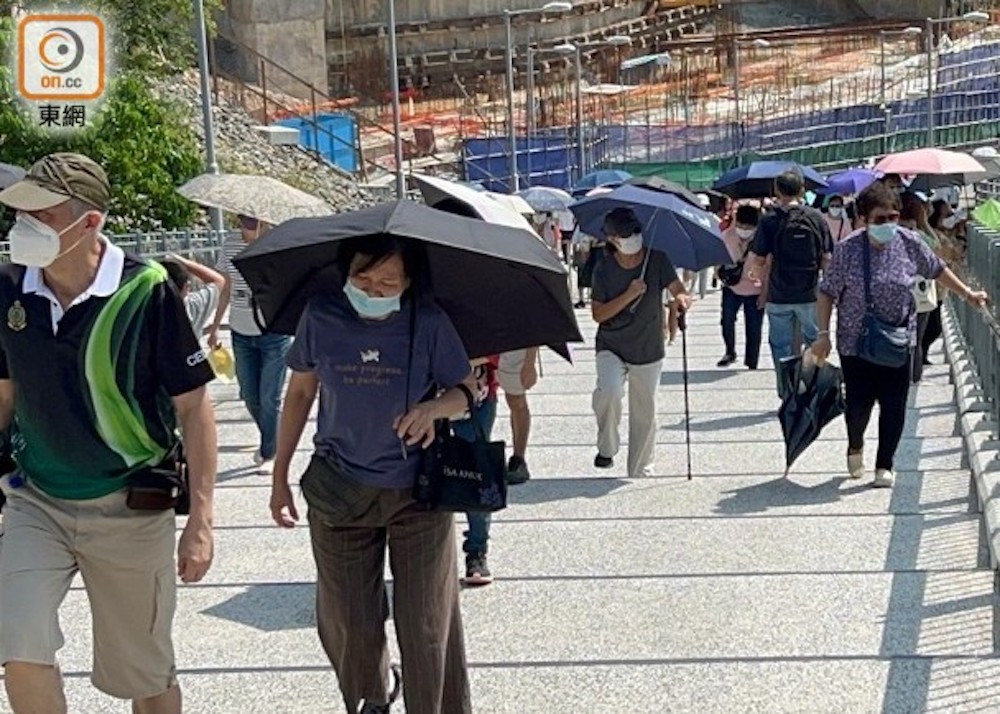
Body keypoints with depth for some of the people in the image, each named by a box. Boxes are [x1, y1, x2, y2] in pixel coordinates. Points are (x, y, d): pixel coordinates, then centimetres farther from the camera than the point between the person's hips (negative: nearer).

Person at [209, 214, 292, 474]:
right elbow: (227, 288, 12)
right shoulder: (230, 245, 1)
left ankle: (269, 453, 17)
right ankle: (268, 440, 37)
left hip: (274, 333, -5)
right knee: (249, 396, 14)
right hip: (242, 333, 5)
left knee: (269, 398, 1)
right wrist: (216, 326, 14)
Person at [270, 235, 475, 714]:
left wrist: (432, 408, -25)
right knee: (349, 622, 12)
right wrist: (280, 474, 8)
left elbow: (467, 391, -1)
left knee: (425, 624, 2)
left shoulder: (428, 322, -11)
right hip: (339, 491, 2)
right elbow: (299, 393, 6)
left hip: (417, 494, -2)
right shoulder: (321, 317, -7)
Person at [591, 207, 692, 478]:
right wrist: (630, 295, -22)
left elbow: (678, 289, -16)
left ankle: (640, 472, 29)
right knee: (609, 391, -30)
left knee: (645, 414, 11)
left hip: (648, 352, 2)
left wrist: (682, 298, -40)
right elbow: (598, 314, -11)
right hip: (611, 348, -2)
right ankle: (607, 448, -7)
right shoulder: (604, 270, -9)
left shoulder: (657, 261, -7)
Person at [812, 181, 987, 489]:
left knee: (894, 405, 0)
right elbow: (828, 292, -6)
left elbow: (937, 270, 13)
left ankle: (884, 465, 16)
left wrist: (967, 294, 16)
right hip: (856, 342, -2)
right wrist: (823, 334, -10)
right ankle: (855, 446, 34)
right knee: (859, 403, 1)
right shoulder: (847, 250, -12)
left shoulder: (909, 243, -4)